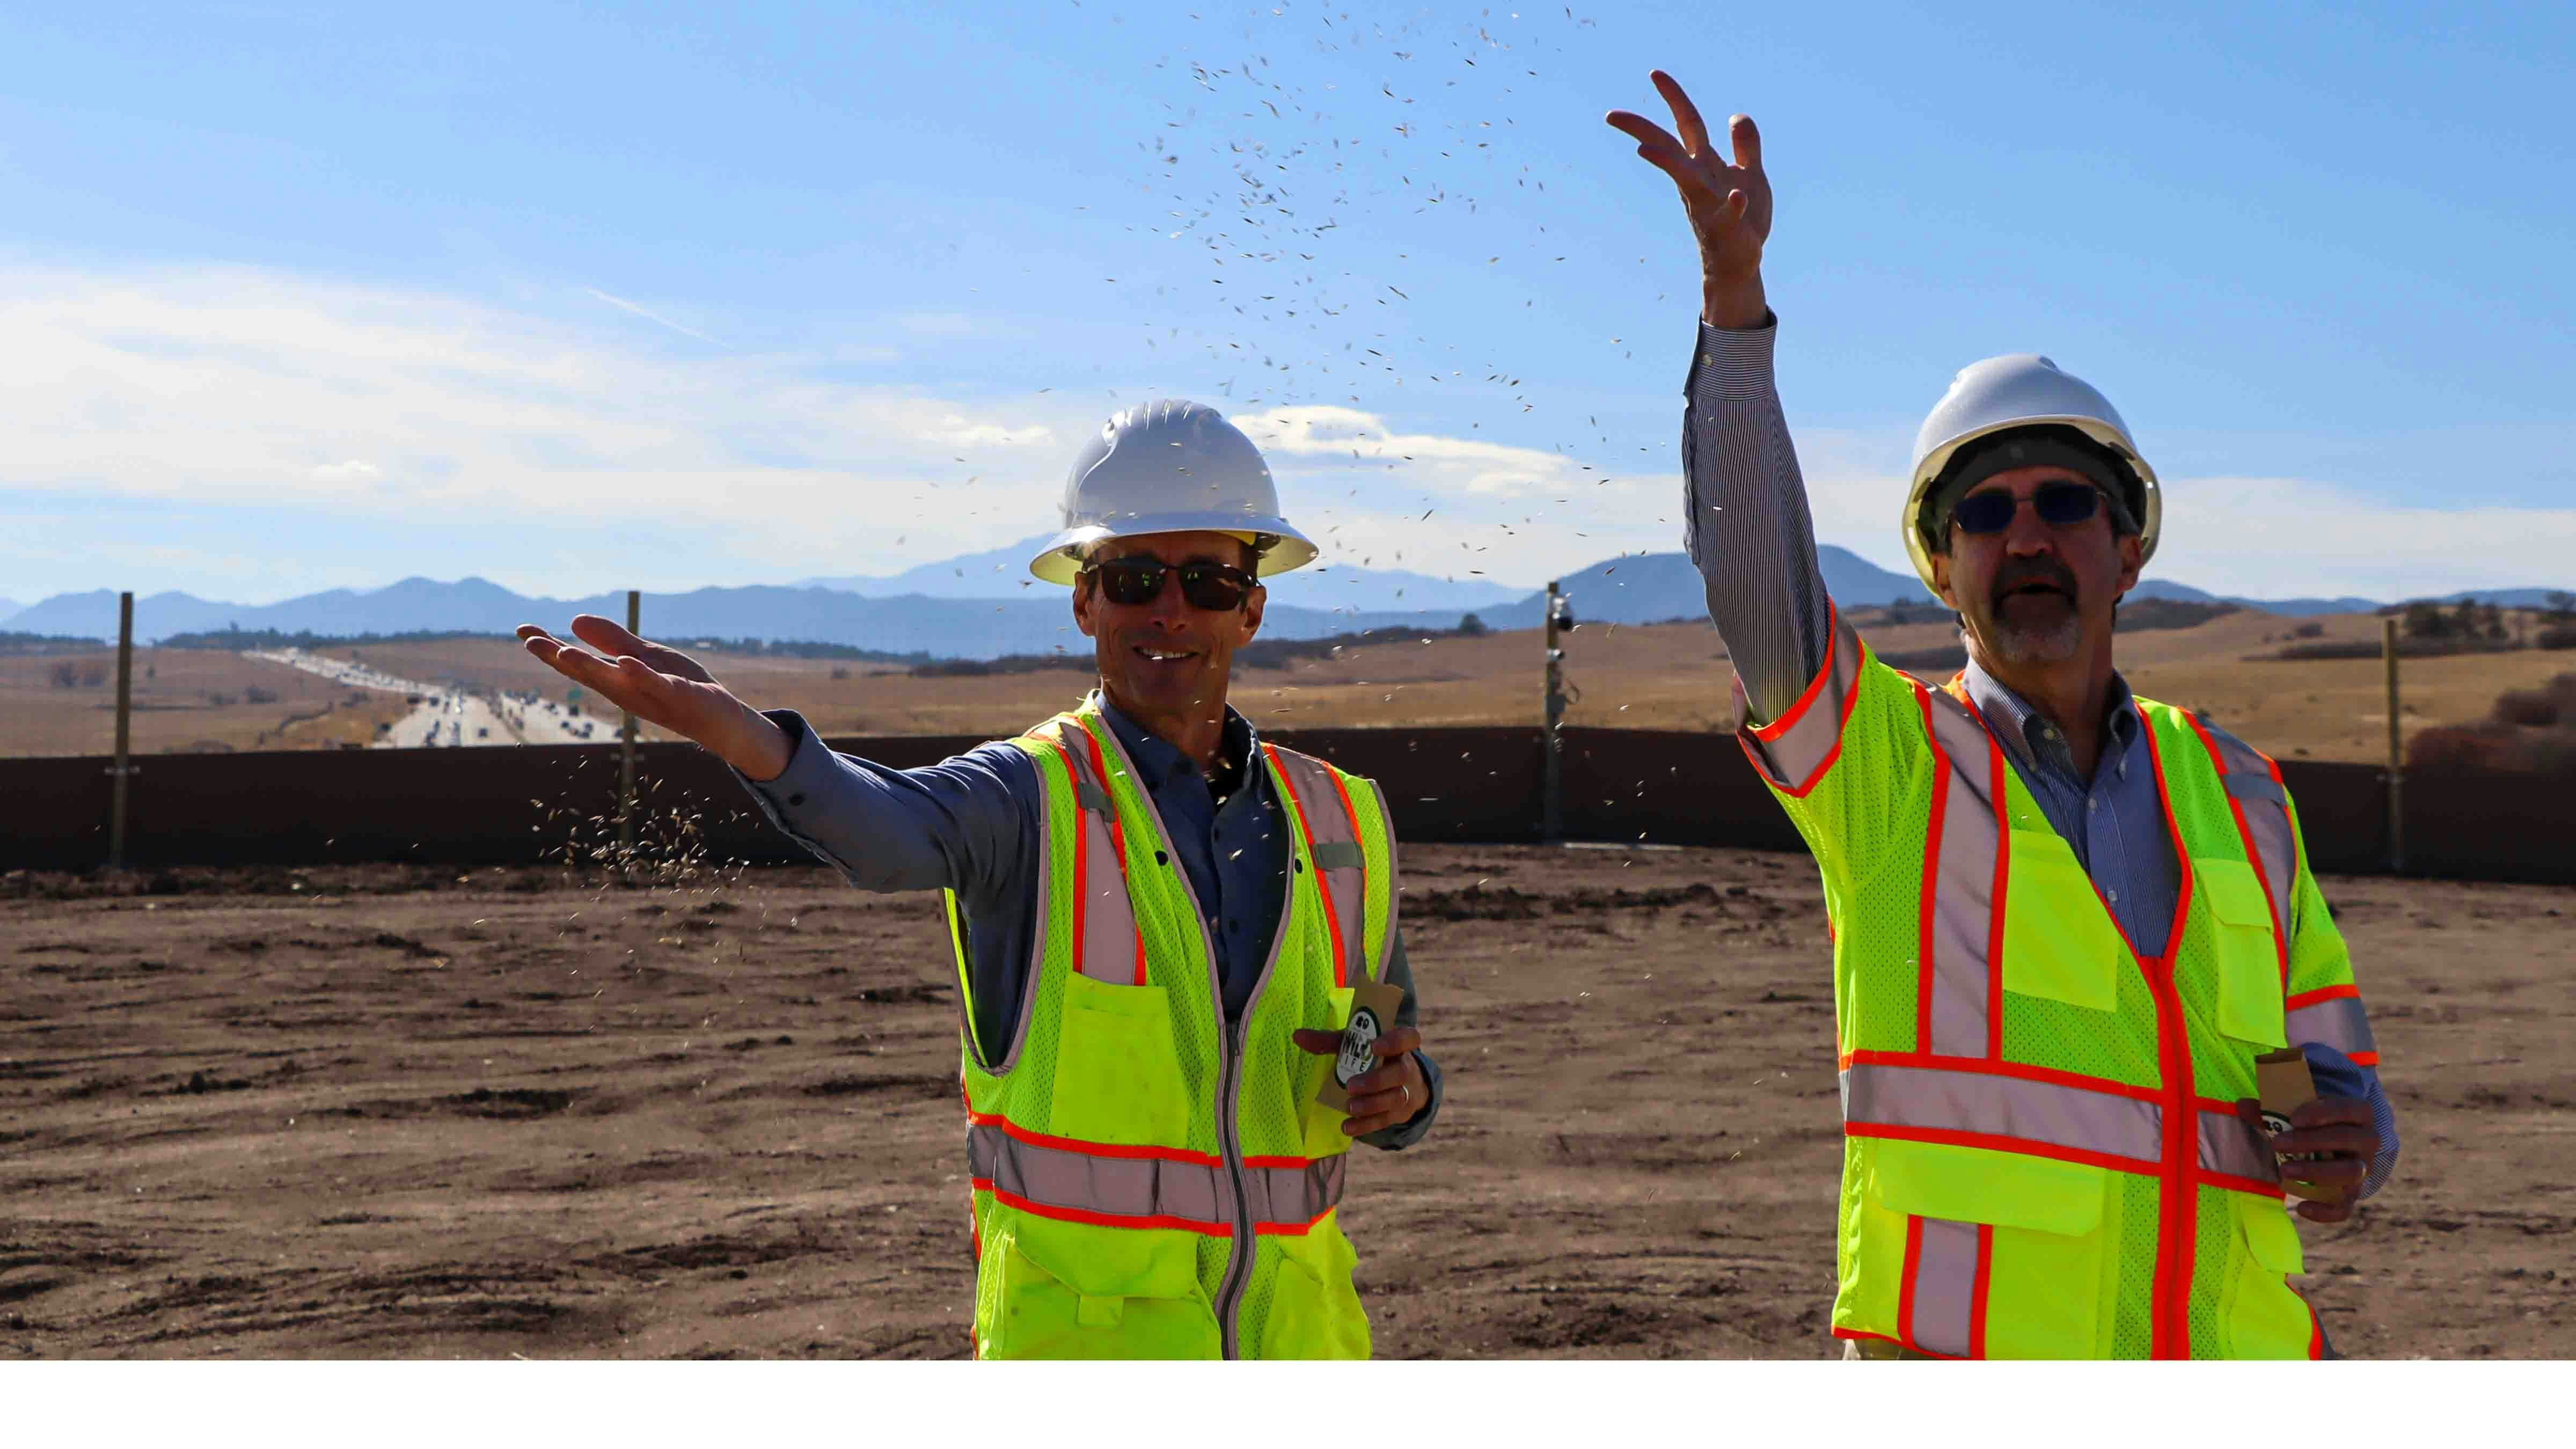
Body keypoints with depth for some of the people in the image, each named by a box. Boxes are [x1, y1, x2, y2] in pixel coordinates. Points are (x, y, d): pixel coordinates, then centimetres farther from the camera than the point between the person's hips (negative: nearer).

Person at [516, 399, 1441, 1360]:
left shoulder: (1341, 821, 5)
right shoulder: (1032, 798, -9)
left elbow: (1395, 1065, 15)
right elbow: (890, 832, -33)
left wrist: (1401, 1094, -9)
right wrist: (736, 731, -53)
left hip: (1294, 1331, 5)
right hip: (1080, 1334, -4)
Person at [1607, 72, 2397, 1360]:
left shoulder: (2234, 791, 10)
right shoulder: (1879, 756, -1)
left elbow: (2330, 1061, 15)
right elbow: (1749, 564, -18)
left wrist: (2345, 1141, -8)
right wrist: (1734, 288, -29)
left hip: (2233, 1341, 4)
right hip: (1959, 1346, -4)